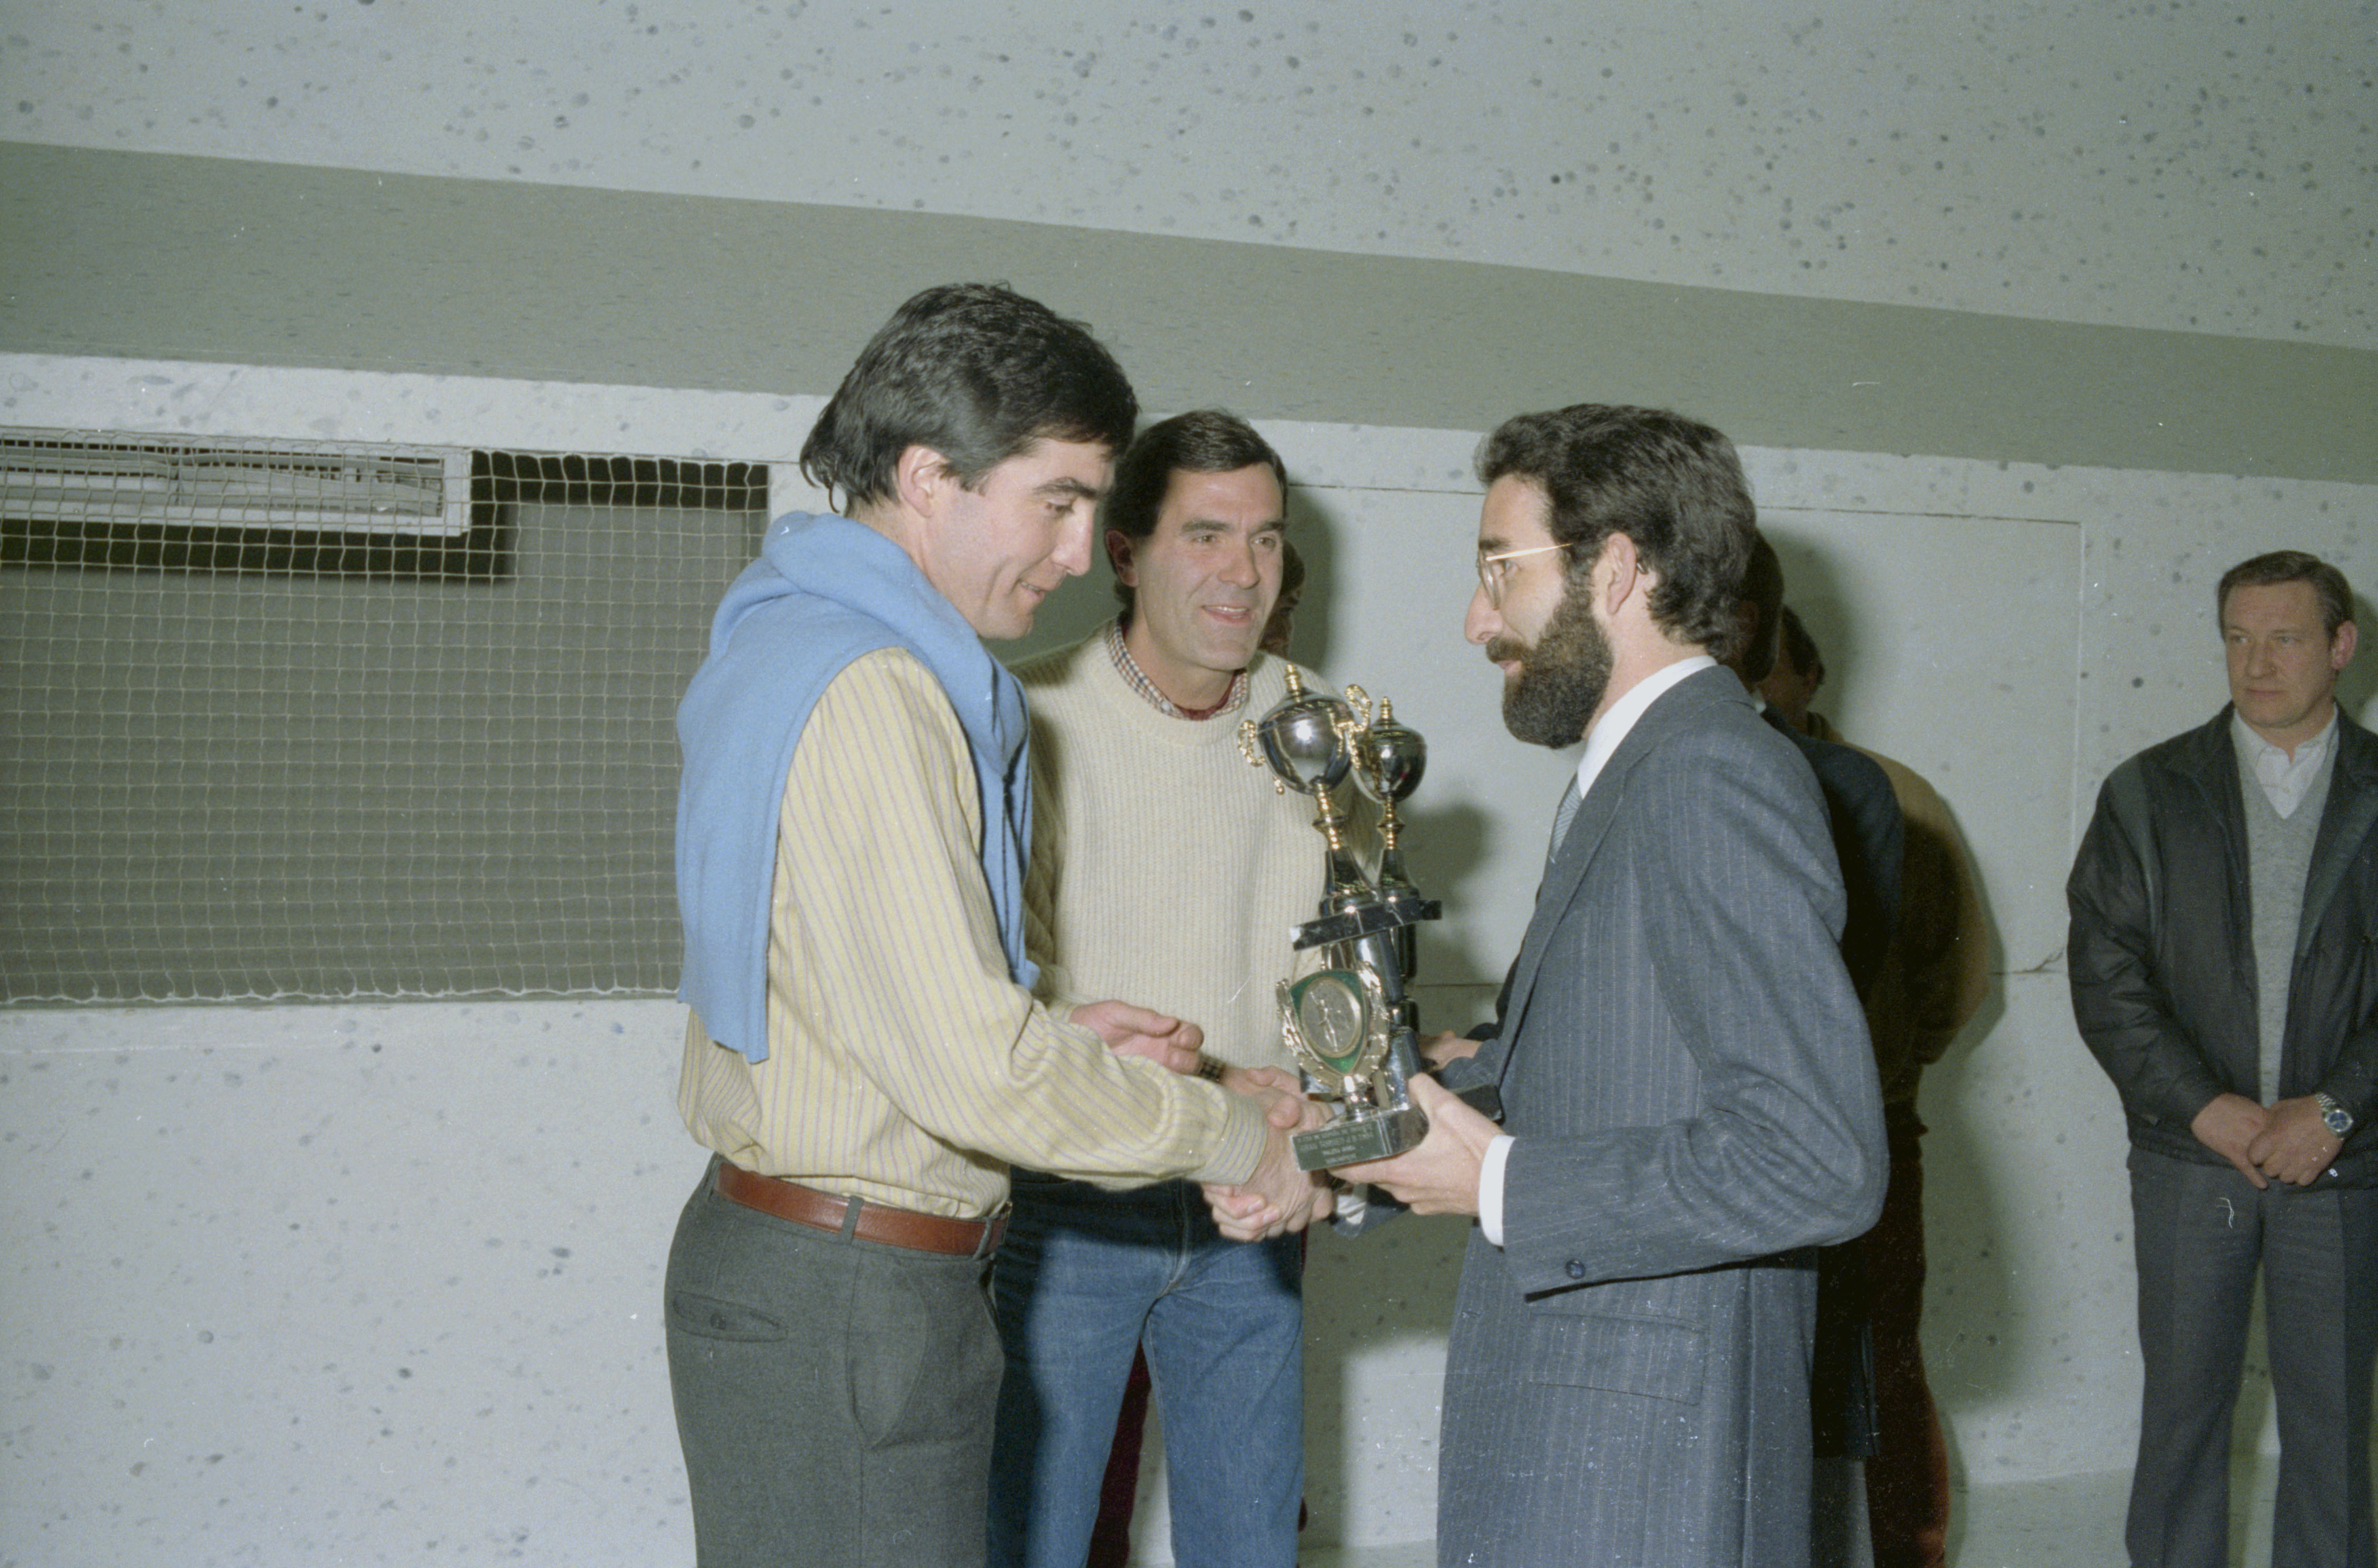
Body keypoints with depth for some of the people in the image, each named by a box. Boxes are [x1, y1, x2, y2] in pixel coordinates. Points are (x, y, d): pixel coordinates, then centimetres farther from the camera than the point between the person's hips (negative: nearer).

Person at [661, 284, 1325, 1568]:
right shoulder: (869, 694, -21)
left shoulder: (788, 643, 12)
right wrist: (1241, 1139, -12)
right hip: (847, 1308, -10)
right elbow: (973, 1074, -24)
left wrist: (1053, 1037, 9)